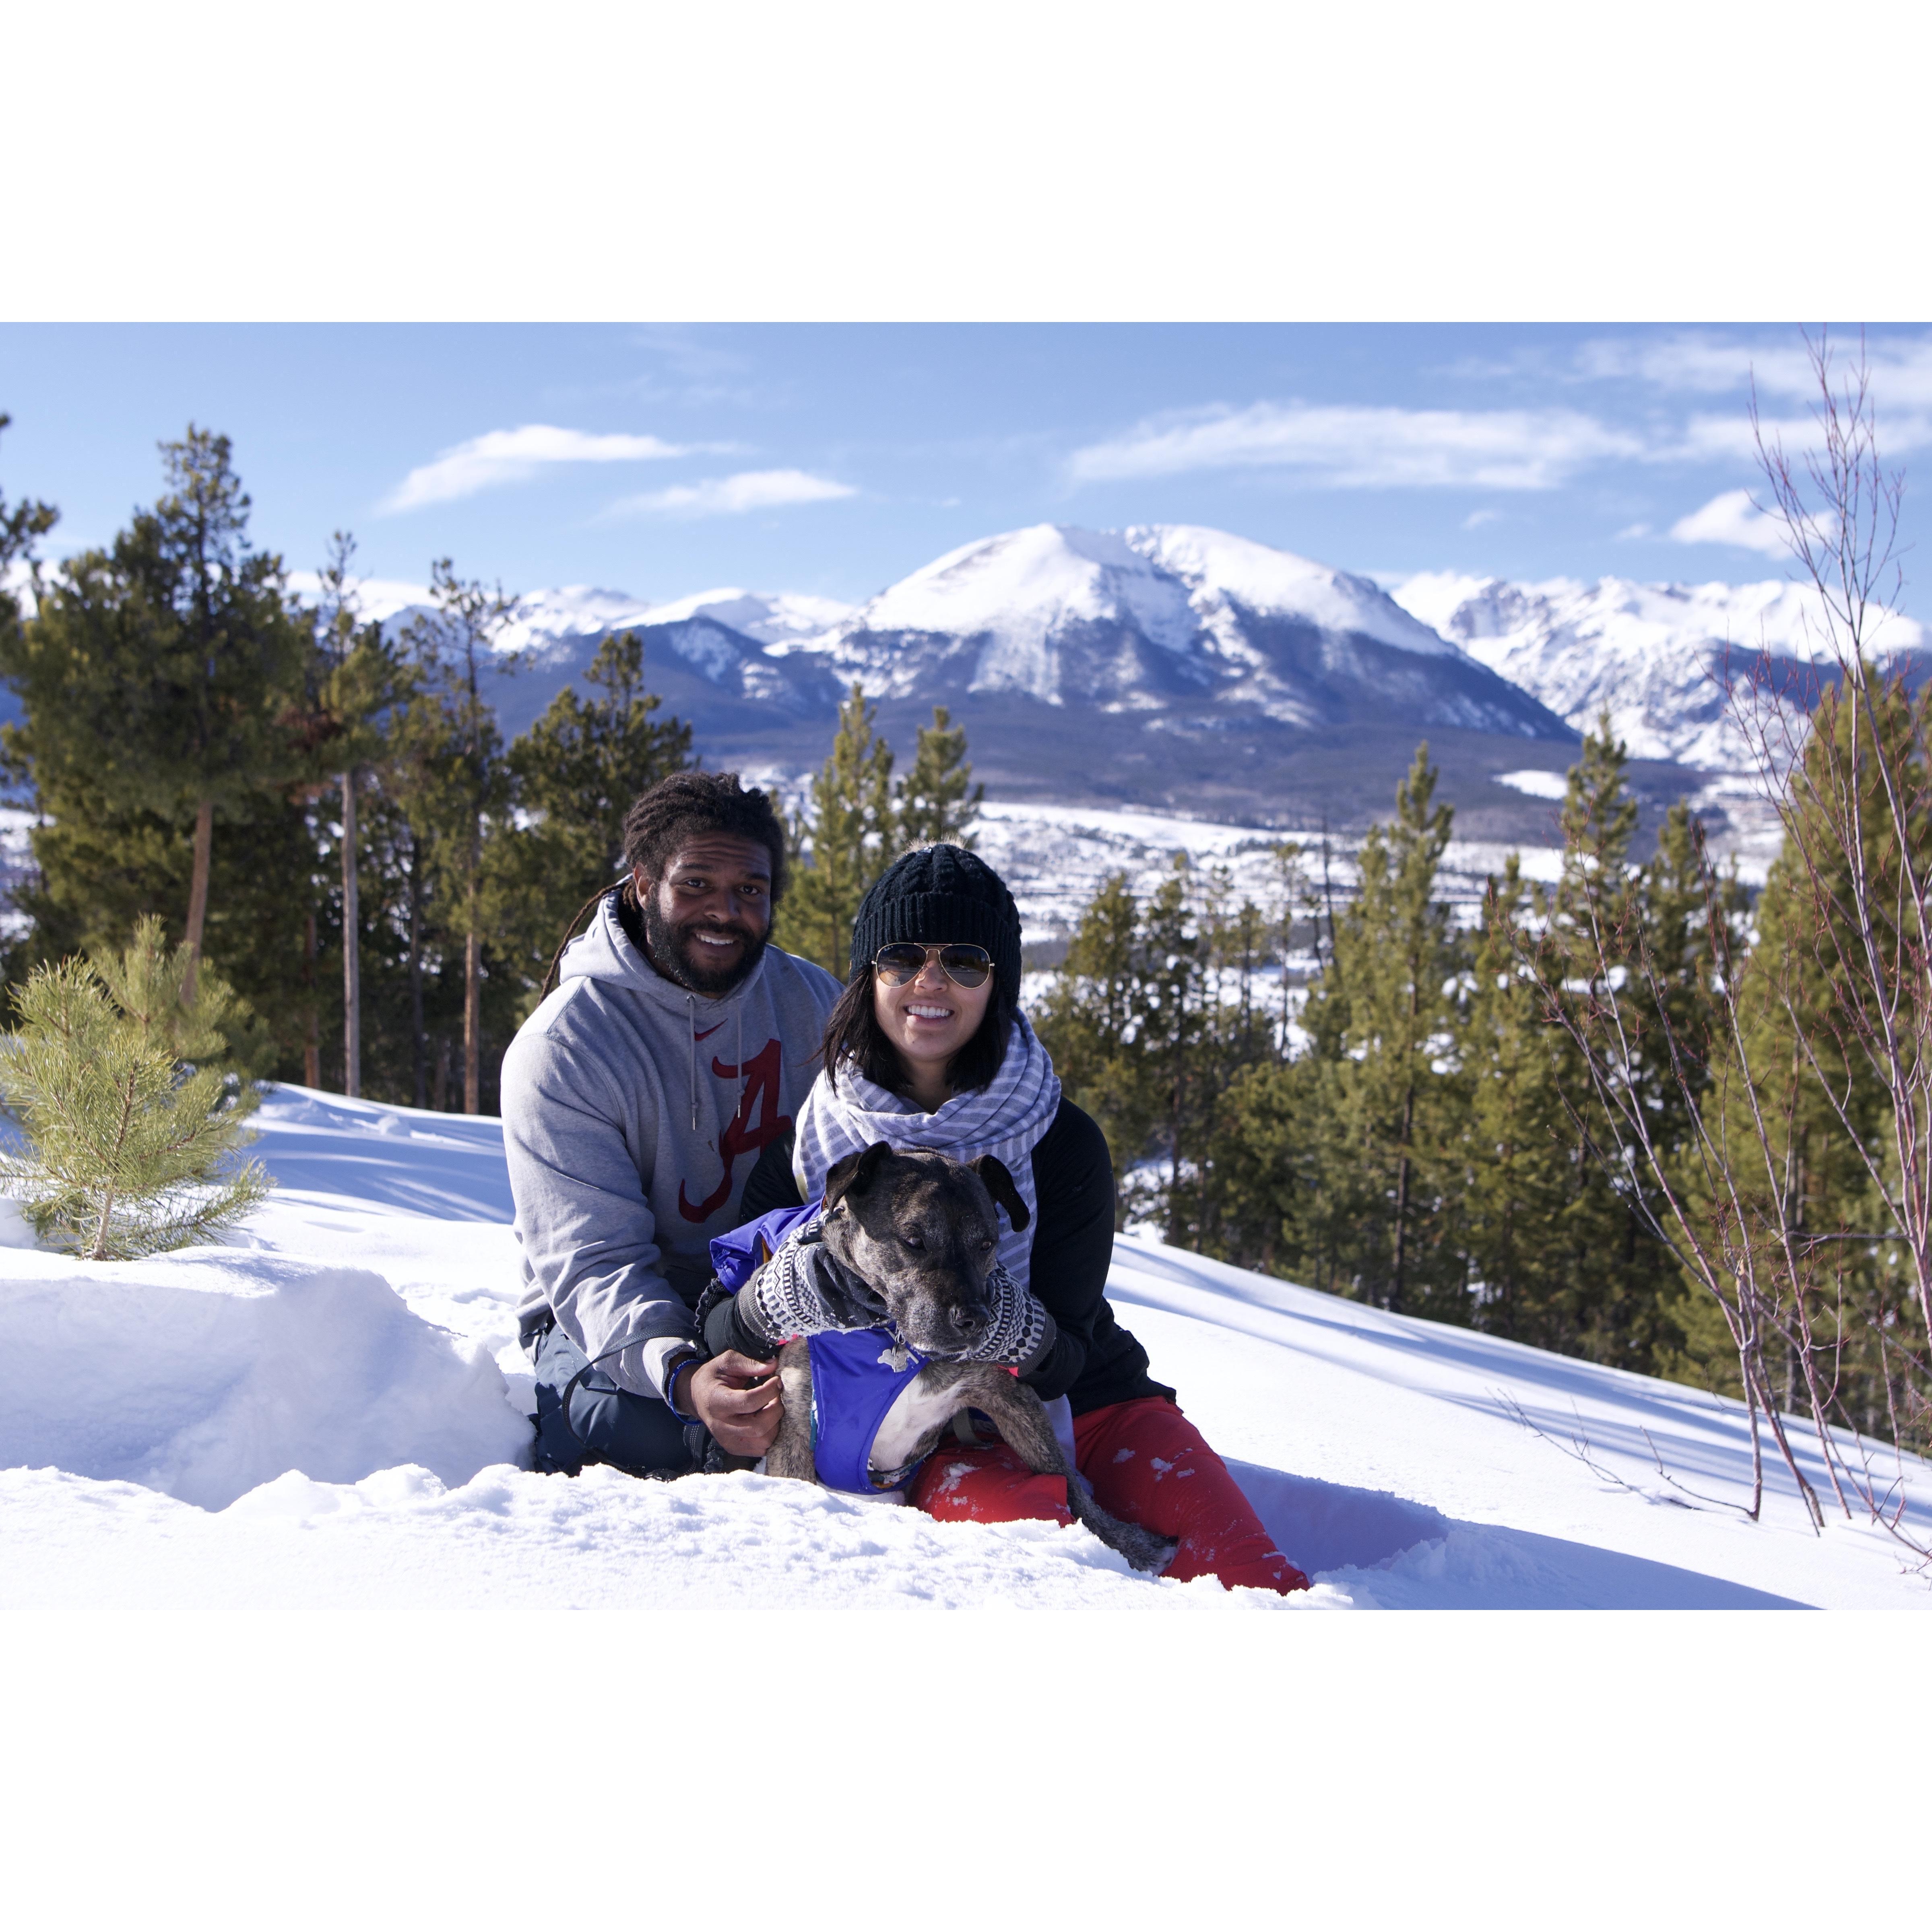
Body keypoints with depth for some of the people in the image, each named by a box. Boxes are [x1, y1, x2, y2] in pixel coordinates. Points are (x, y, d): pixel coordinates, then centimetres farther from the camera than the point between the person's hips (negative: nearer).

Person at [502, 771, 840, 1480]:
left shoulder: (817, 1004, 1)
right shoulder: (560, 1048, -14)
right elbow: (595, 1262, -22)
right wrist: (680, 1375, -43)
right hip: (608, 1325, -3)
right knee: (660, 1431, -35)